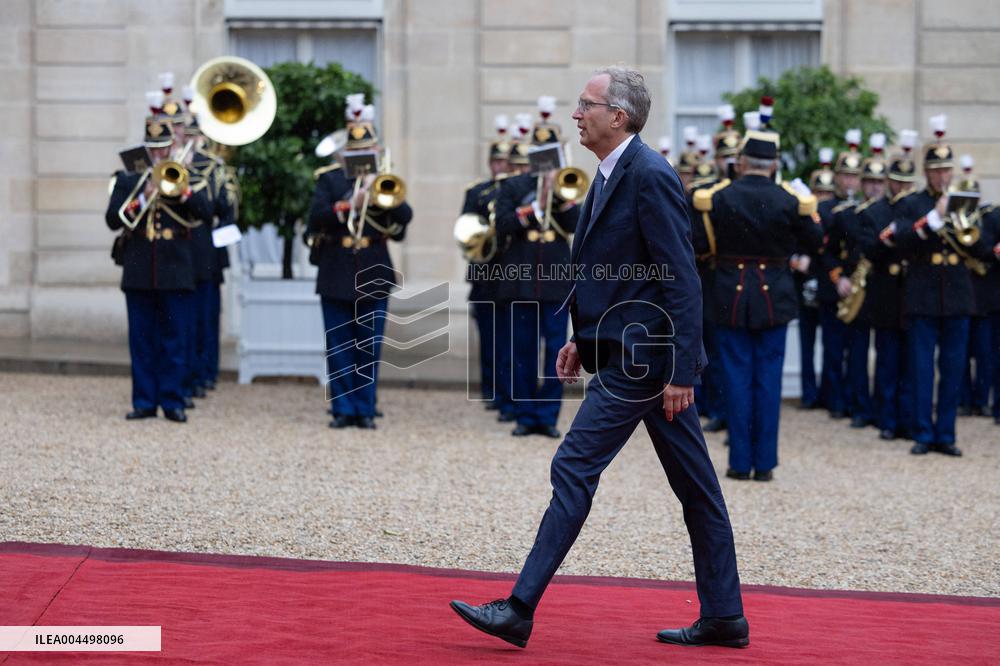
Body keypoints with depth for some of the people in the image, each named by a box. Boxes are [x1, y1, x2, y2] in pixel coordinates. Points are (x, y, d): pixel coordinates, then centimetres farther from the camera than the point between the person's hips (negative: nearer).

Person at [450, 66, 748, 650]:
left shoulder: (650, 175, -16)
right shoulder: (613, 174, 14)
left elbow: (683, 280, -19)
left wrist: (680, 370, -21)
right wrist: (583, 338, 17)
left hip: (640, 359, -10)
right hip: (635, 354, 10)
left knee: (574, 468, -8)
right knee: (694, 486, 11)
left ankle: (520, 610, -5)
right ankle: (724, 618, 17)